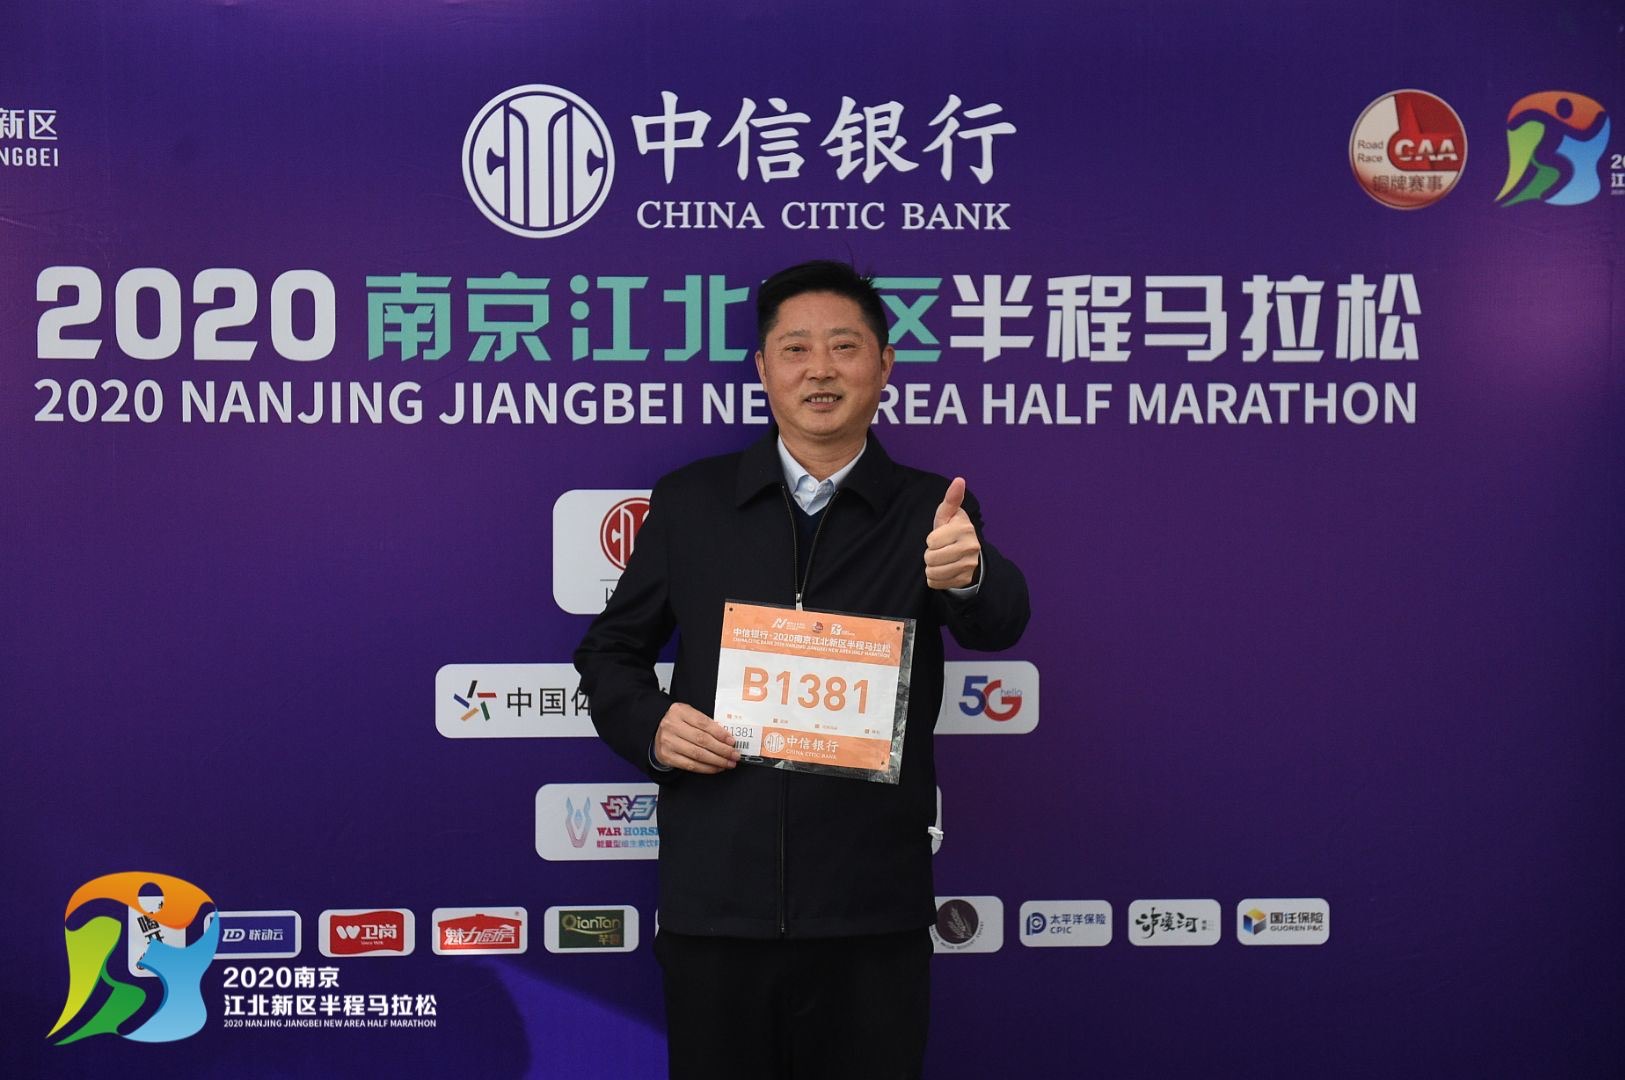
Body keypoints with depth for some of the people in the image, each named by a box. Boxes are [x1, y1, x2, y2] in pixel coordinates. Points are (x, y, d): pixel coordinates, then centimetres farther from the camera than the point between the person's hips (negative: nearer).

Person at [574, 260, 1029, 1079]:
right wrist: (650, 726, -9)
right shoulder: (689, 502, 6)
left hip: (872, 914, 0)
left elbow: (998, 625, -15)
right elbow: (611, 650, 12)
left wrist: (968, 574, -38)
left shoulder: (927, 512, 3)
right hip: (714, 901, 1)